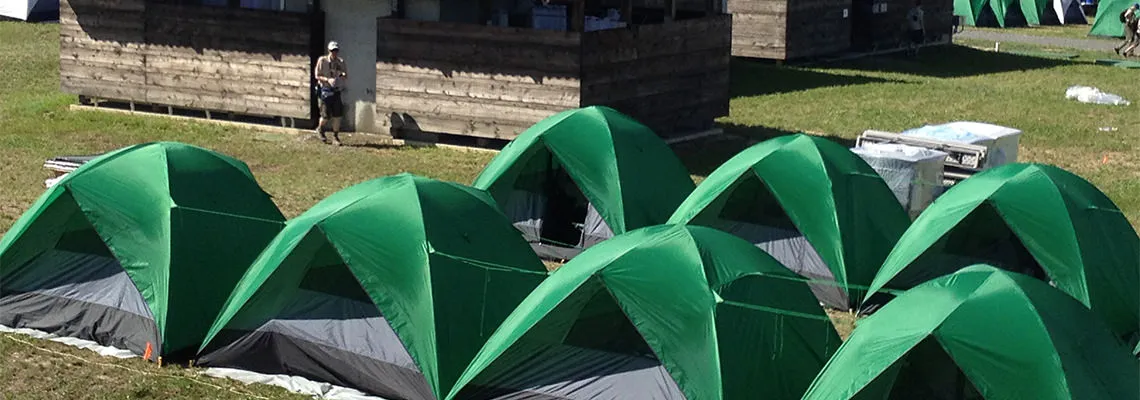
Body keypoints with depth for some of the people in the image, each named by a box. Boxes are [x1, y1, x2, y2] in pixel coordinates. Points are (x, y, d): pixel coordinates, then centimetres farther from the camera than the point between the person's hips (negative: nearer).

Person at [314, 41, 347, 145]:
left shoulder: (341, 62, 7)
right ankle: (320, 130, 27)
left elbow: (346, 76, 11)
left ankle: (335, 137, 10)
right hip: (325, 90, -3)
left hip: (337, 90, 3)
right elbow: (317, 75, -4)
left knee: (337, 115, -1)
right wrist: (328, 79, -20)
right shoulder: (322, 60, -4)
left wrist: (343, 75, -14)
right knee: (326, 115, -3)